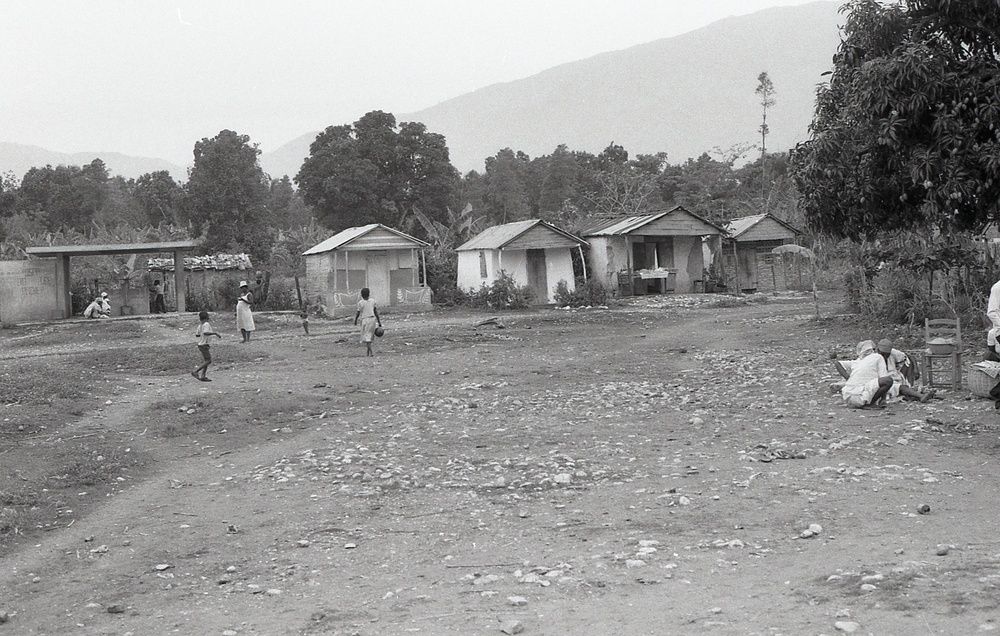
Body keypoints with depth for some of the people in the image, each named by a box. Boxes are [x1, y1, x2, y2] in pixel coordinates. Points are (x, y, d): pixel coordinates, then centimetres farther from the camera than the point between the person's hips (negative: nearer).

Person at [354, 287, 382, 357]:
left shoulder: (360, 303, -6)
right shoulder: (372, 301, 4)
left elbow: (358, 313, -2)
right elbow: (376, 312, 5)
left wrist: (355, 320, 16)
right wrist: (379, 322, 10)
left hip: (365, 320, -4)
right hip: (373, 319, 4)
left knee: (367, 336, -1)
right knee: (370, 335, 16)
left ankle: (370, 352, -13)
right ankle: (368, 351, 19)